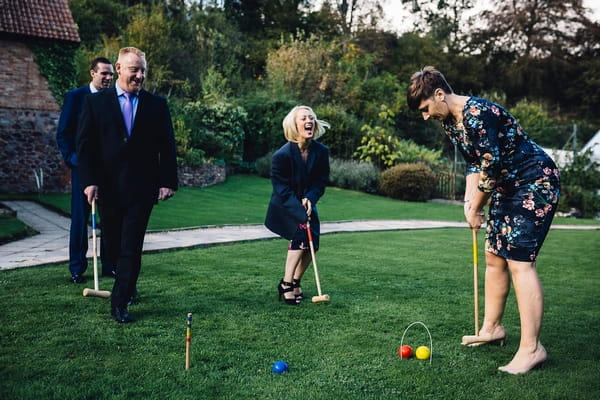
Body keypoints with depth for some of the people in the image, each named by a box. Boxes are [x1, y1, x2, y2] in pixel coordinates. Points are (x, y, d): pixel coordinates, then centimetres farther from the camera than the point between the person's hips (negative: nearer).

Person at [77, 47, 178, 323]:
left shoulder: (157, 105, 4)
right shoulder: (96, 102, 3)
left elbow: (167, 147, 4)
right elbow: (85, 144, 1)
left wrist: (168, 181, -4)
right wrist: (89, 181, -8)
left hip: (142, 188, -1)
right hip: (108, 187, 1)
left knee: (131, 247, -4)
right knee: (114, 242, 12)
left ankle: (120, 303, 2)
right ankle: (127, 283, 37)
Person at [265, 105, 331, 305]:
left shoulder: (321, 151, -8)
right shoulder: (282, 155, -21)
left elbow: (321, 181, -1)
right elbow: (282, 189, -18)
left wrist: (310, 199, -18)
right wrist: (301, 211, -24)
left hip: (307, 202, 5)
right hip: (284, 206, -5)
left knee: (312, 242, -5)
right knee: (301, 234, -22)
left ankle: (295, 282, 17)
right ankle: (286, 284, -9)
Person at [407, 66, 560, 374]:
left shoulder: (478, 113, -25)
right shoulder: (450, 122, 5)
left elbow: (491, 167, -25)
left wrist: (476, 209, -12)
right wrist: (468, 202, -2)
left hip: (536, 182, -10)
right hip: (507, 187, 10)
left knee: (519, 262, -14)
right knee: (493, 257, 11)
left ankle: (531, 348, -9)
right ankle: (492, 328, 24)